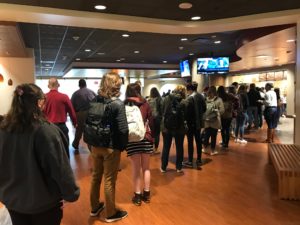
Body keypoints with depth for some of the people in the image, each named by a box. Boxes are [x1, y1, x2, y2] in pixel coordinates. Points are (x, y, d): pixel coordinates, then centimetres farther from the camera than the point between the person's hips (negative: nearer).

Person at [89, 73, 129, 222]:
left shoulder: (94, 101, 0)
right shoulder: (117, 104, -18)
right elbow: (122, 129, -21)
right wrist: (123, 146, -6)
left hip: (95, 146, 6)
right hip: (111, 147, -6)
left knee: (96, 177, 20)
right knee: (109, 180, 8)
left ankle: (95, 208, 38)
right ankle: (111, 214, 24)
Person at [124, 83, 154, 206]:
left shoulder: (125, 104, -3)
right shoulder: (145, 104, 3)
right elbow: (151, 121, 4)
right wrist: (152, 136, 13)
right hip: (146, 138, 2)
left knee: (136, 169, 7)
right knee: (146, 168, 13)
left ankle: (137, 196, 15)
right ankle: (146, 194, 24)